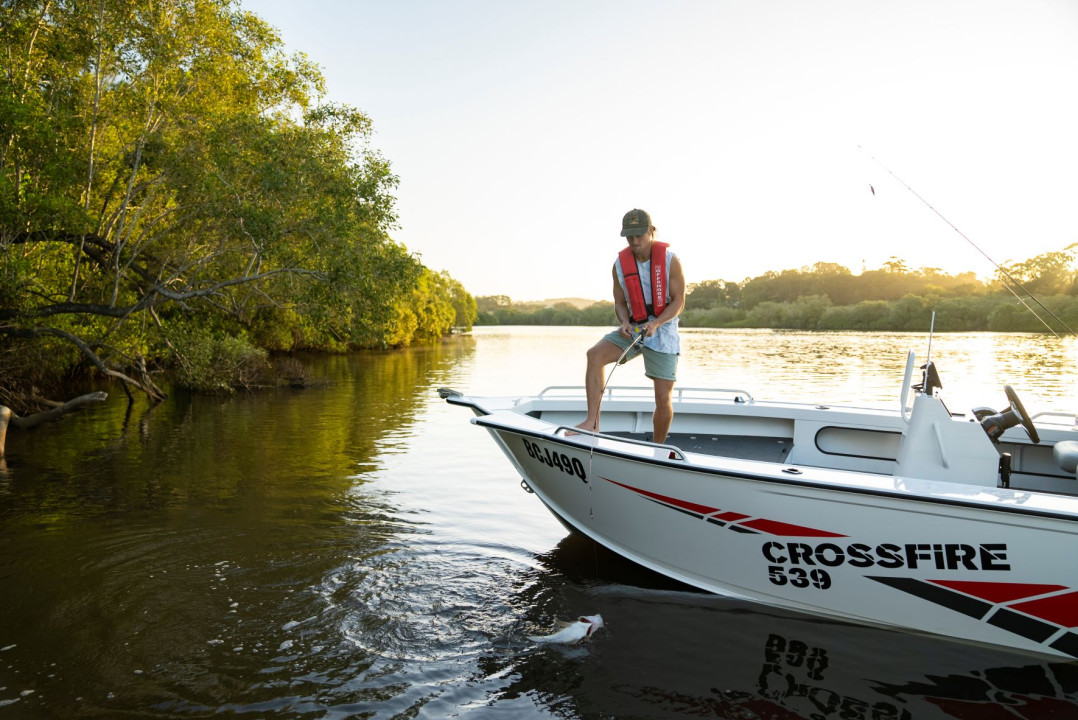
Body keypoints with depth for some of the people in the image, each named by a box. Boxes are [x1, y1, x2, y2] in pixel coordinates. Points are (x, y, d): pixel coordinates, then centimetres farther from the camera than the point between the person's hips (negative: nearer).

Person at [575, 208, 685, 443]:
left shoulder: (670, 260, -10)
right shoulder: (620, 264, -3)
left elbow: (679, 302, -9)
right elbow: (620, 303, 5)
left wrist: (656, 323, -25)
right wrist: (624, 323, -18)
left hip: (663, 332, -2)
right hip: (633, 329, 2)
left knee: (664, 399, -3)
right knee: (595, 354, -26)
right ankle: (592, 422, -27)